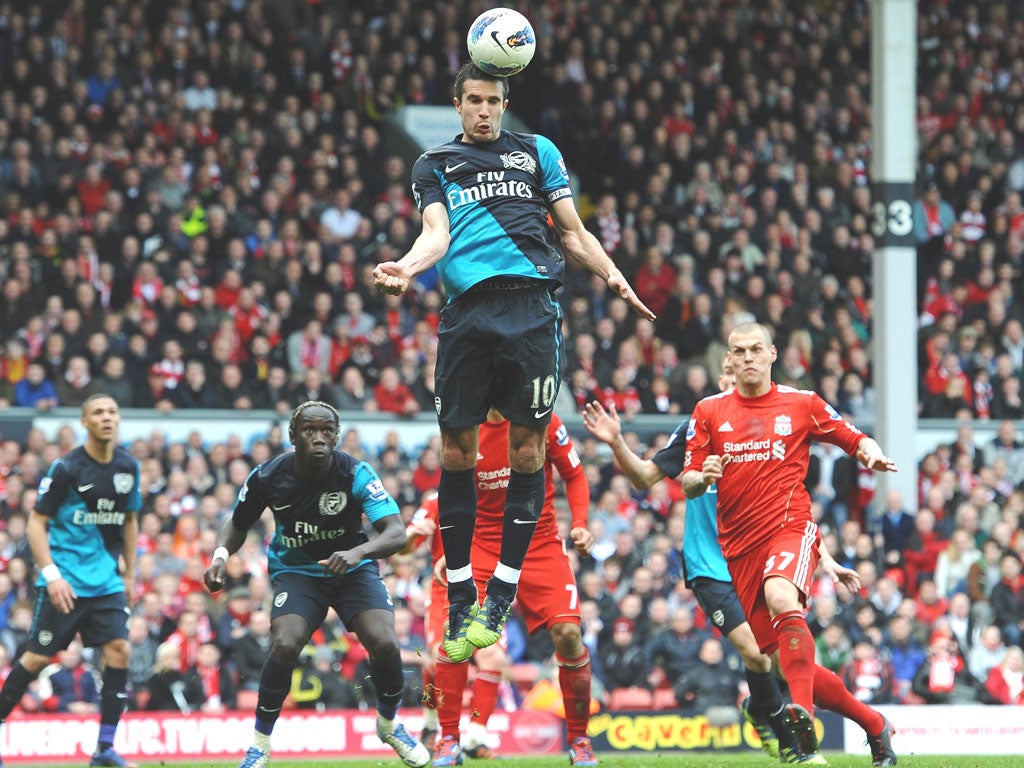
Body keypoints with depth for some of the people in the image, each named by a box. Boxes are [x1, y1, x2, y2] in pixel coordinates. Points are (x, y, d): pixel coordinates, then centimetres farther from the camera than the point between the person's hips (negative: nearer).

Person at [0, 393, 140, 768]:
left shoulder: (128, 467, 6)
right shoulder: (66, 468, -11)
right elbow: (36, 523, -9)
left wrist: (130, 574, 17)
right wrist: (52, 574, -18)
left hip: (106, 580, 5)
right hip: (66, 580, -5)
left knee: (119, 649, -8)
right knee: (38, 657, -4)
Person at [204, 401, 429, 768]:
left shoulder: (356, 474, -22)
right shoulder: (267, 477, -15)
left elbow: (397, 533, -30)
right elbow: (238, 524, 4)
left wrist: (358, 552, -50)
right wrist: (221, 555, -17)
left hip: (353, 569, 0)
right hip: (296, 571, 0)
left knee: (383, 644, -22)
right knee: (286, 645, -26)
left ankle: (389, 724, 11)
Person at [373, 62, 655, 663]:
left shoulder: (537, 151, 21)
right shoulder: (436, 164, 21)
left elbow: (572, 231, 19)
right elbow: (436, 232, 6)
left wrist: (610, 273, 2)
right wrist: (406, 268, -15)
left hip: (532, 303, 0)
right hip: (467, 310, 0)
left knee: (528, 444, -6)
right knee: (457, 448, -4)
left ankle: (501, 597, 1)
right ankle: (461, 599, 6)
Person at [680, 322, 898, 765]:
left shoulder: (802, 404, 7)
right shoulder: (709, 411, 11)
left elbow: (855, 439, 15)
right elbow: (687, 483, 10)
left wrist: (871, 454, -8)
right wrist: (702, 478, -13)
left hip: (790, 526, -4)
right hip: (739, 546, 4)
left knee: (781, 598, -37)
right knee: (781, 659, 2)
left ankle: (803, 717, -46)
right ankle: (874, 724, 18)